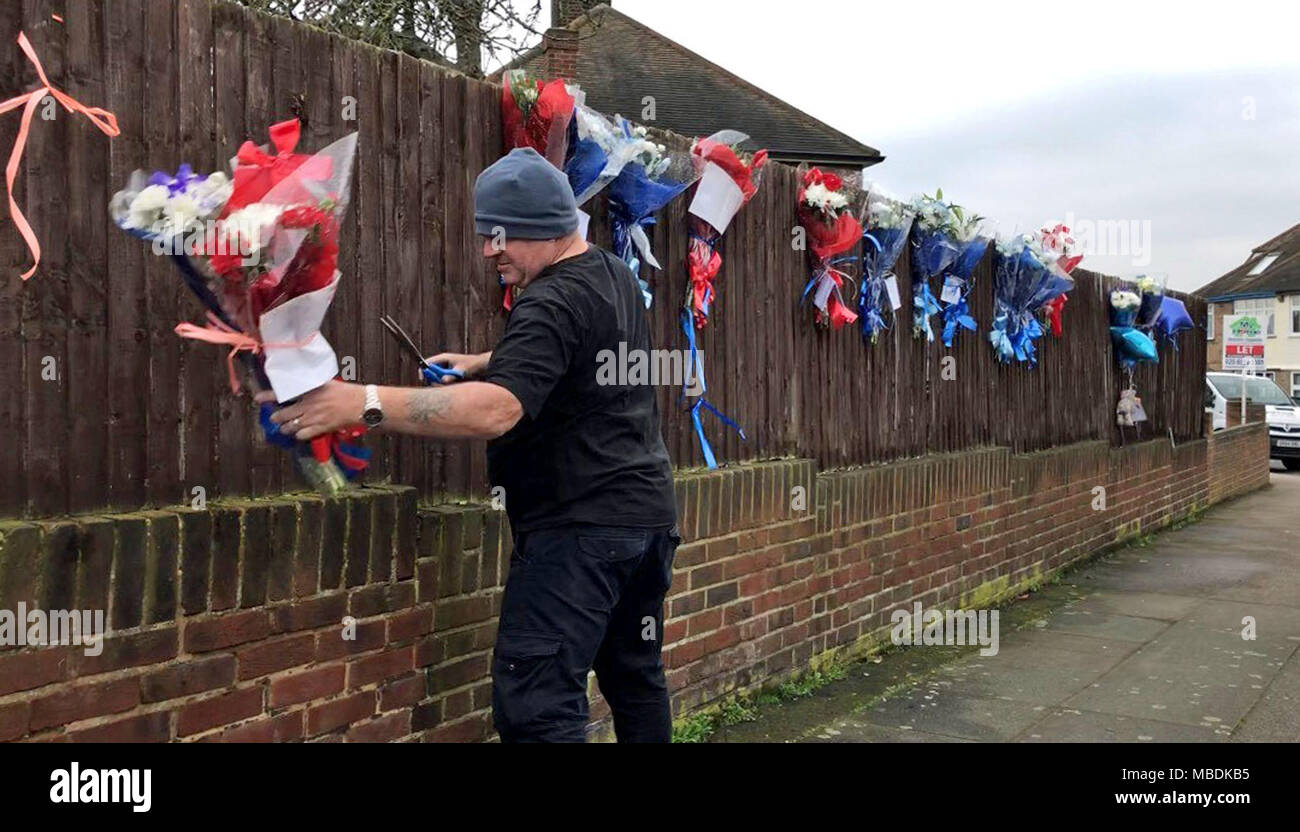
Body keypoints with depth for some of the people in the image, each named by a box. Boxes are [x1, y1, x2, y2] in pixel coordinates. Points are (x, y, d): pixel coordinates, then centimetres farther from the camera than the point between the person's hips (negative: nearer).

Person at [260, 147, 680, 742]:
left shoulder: (553, 304, -18)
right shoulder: (615, 276, 13)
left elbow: (496, 411, -32)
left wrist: (364, 403, -36)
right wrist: (482, 364, 17)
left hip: (579, 525, -10)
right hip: (649, 513, 10)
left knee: (534, 703, -11)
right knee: (637, 679, 20)